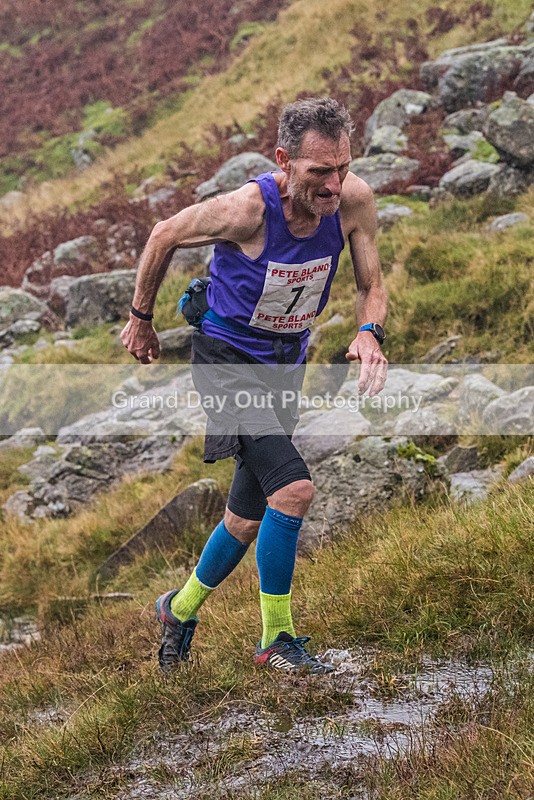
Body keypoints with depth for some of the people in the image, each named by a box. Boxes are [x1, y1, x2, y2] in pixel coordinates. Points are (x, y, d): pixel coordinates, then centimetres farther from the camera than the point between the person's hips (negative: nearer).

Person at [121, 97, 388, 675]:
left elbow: (371, 286, -1)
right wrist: (141, 318, 3)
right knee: (293, 488, -22)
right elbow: (164, 236, -9)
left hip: (286, 362, 6)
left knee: (249, 518, 14)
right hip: (228, 359, -6)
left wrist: (369, 333, -24)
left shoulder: (354, 200, -16)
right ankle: (276, 639, -6)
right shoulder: (247, 209, -27)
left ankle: (180, 609, 39)